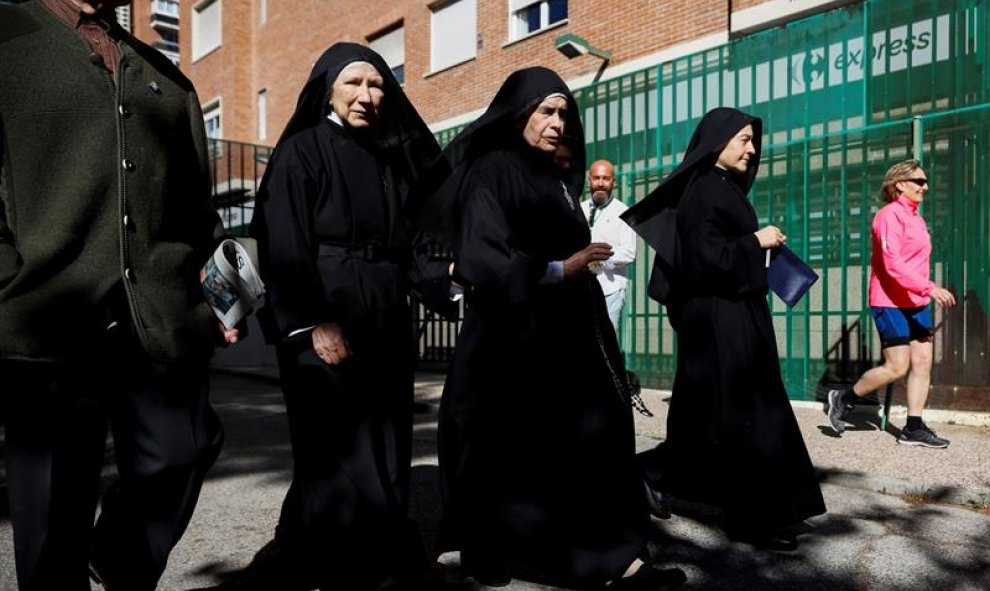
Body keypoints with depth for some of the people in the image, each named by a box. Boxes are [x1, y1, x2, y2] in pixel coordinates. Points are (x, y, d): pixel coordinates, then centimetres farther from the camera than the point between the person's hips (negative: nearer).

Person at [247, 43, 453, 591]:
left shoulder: (389, 160, 16)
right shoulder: (301, 152, -2)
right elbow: (284, 246, -12)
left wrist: (444, 272, 1)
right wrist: (310, 324, -20)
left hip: (386, 328, 7)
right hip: (324, 327, -6)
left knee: (386, 457, 10)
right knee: (339, 460, -3)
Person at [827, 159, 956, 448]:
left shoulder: (915, 217, 15)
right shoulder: (890, 215, -13)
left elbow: (915, 262, 17)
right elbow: (893, 264, -22)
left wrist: (926, 293, 10)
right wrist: (930, 288, -28)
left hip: (915, 302, 9)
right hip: (891, 303, -9)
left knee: (923, 363, 4)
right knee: (897, 367, -6)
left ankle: (913, 428, 10)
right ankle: (844, 399, 12)